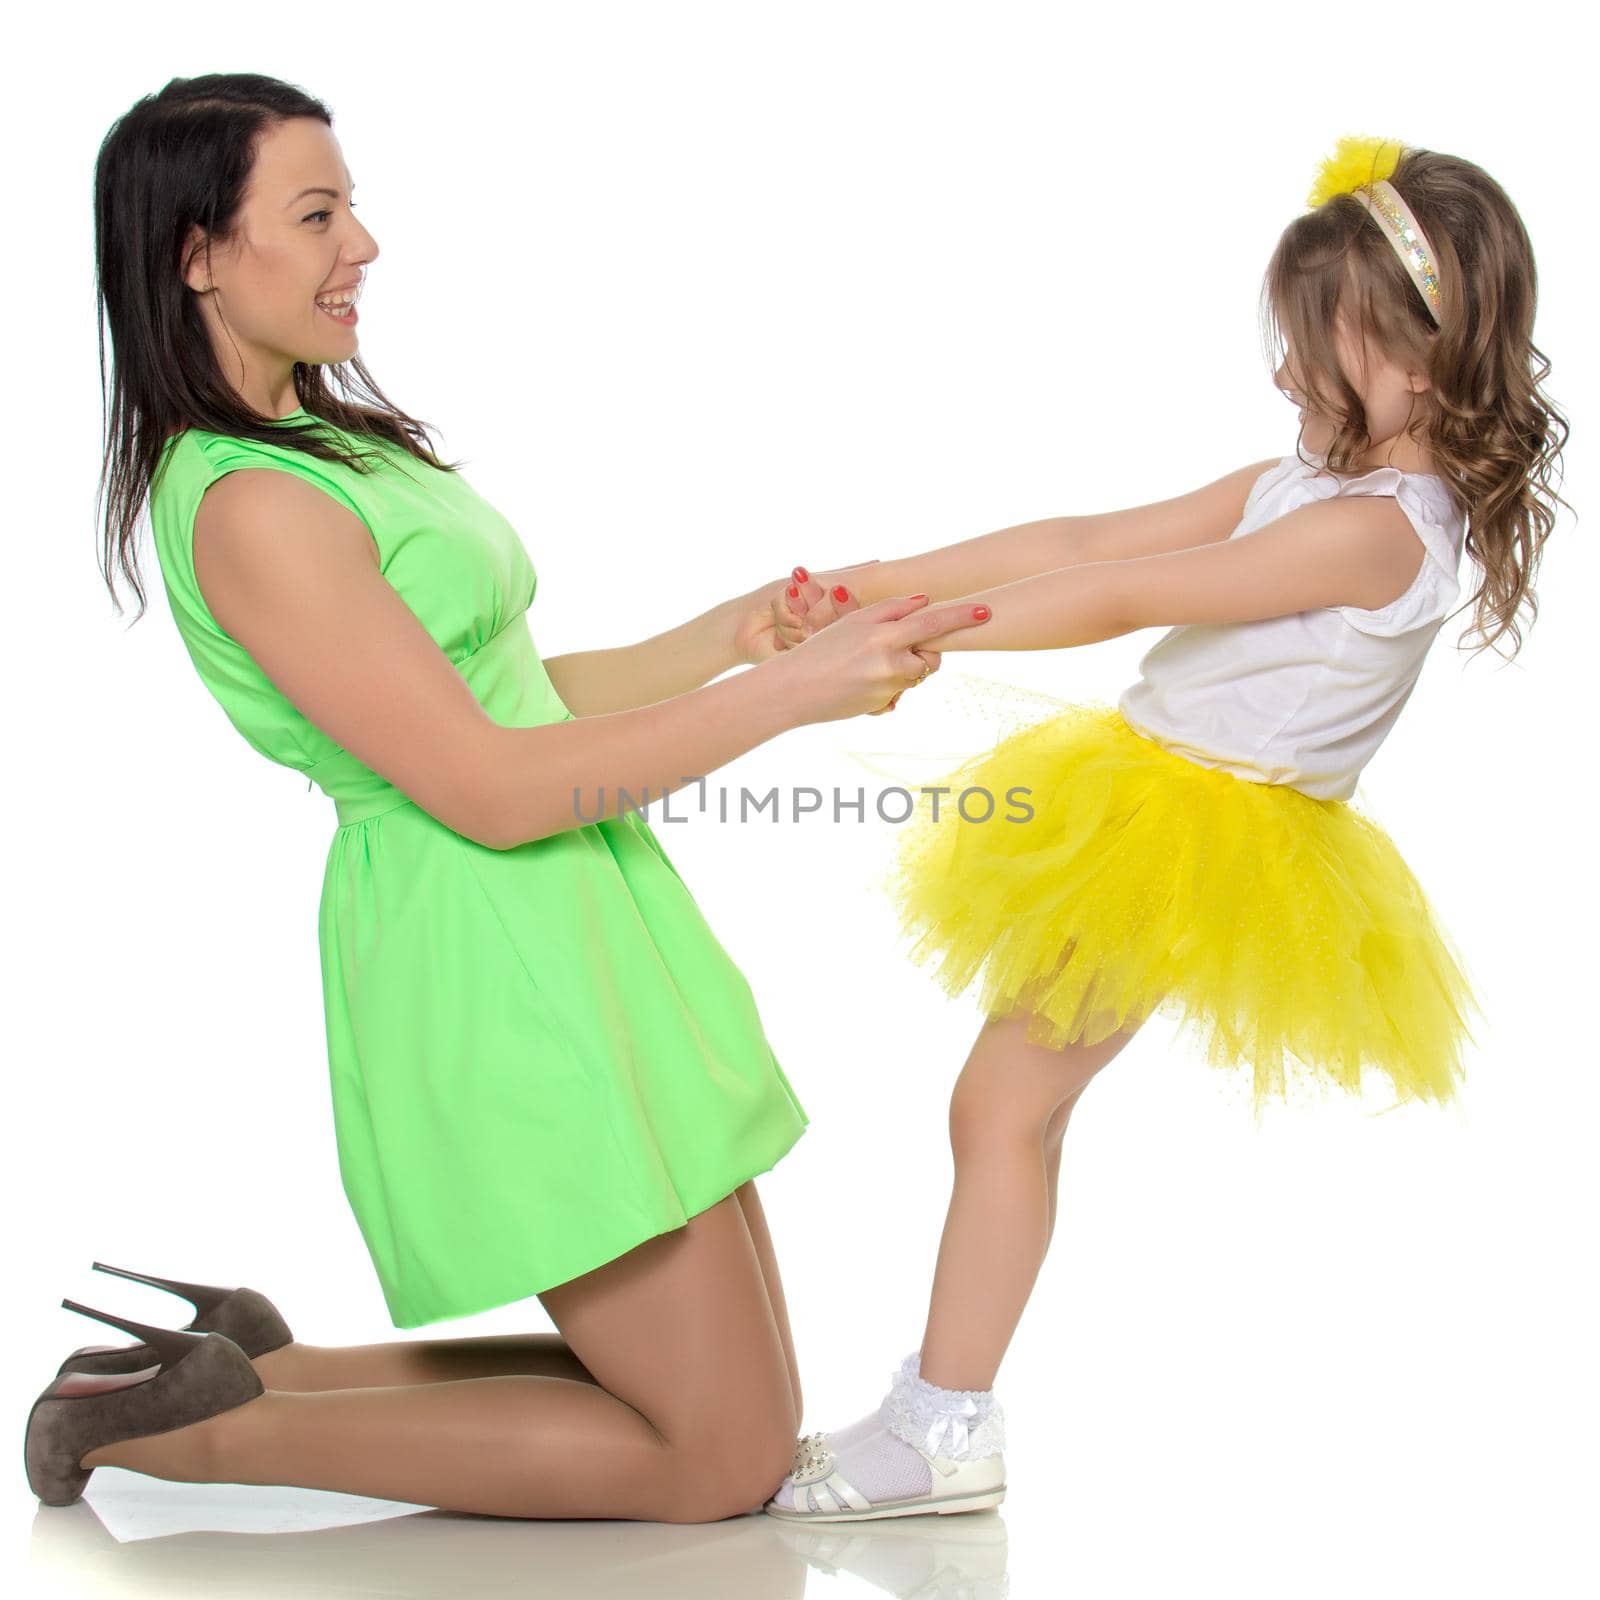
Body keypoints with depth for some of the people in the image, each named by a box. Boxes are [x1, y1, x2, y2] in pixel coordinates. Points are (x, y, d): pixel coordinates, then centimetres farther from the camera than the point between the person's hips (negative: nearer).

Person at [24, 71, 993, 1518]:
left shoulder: (328, 440, 14)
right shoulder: (248, 508, -17)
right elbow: (492, 788, -19)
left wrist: (727, 633, 8)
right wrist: (793, 692, -17)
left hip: (576, 924, 10)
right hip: (490, 956, -10)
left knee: (744, 1404, 14)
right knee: (723, 1457, 0)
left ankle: (255, 1367, 17)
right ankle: (209, 1425, 5)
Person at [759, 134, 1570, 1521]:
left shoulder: (1371, 528, -19)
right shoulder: (1297, 485, 11)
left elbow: (1120, 599, -20)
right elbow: (1083, 541, 8)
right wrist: (877, 584, 3)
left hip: (1189, 841, -9)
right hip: (1145, 803, 9)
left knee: (1002, 1104, -7)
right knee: (1016, 1106, 12)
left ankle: (948, 1430, 2)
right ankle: (941, 1398, 21)